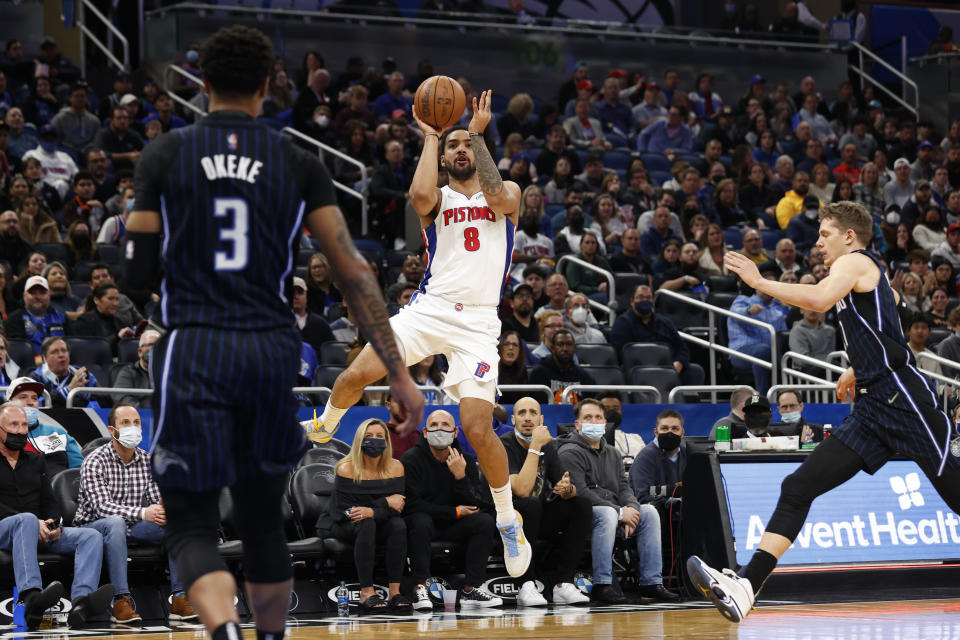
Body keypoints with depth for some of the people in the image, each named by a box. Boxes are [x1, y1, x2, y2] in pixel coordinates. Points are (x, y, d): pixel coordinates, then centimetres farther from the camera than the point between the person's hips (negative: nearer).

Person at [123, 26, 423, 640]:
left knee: (192, 525, 0)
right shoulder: (300, 163, 4)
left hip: (193, 349, -2)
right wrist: (400, 374, 1)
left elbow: (138, 274, 2)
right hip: (273, 350, 2)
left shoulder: (163, 156, 1)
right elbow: (355, 274, 0)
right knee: (263, 521, 19)